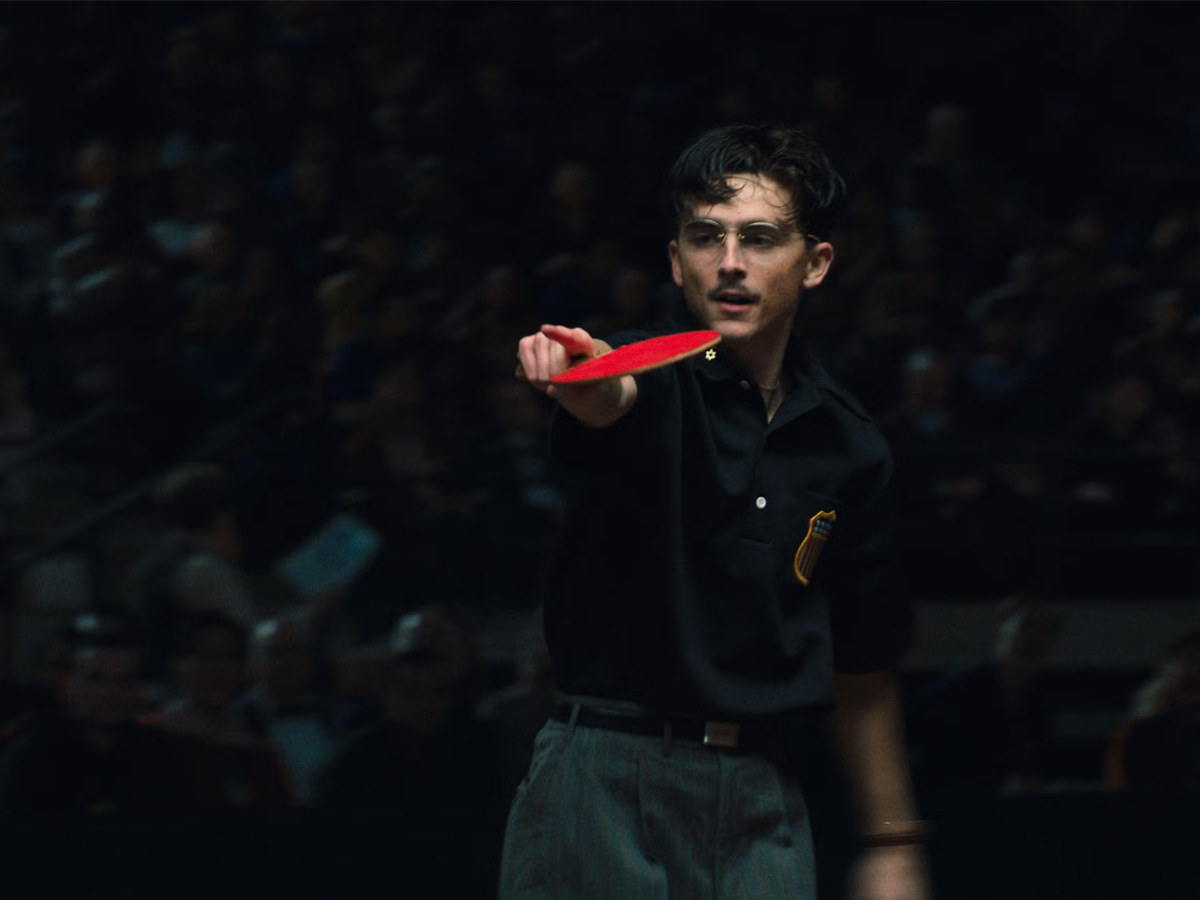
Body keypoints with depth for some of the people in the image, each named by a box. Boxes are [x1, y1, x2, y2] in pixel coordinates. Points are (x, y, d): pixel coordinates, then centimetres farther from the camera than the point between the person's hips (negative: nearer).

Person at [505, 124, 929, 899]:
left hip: (762, 802, 4)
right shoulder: (652, 382, -4)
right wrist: (580, 381, -55)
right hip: (605, 780, -3)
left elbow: (862, 662, 17)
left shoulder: (851, 447, 9)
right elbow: (612, 403, -30)